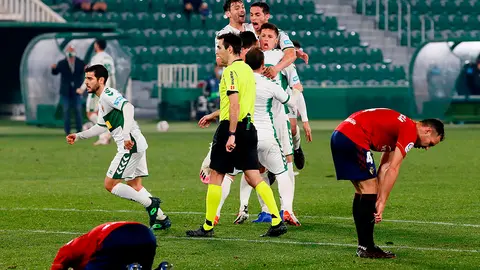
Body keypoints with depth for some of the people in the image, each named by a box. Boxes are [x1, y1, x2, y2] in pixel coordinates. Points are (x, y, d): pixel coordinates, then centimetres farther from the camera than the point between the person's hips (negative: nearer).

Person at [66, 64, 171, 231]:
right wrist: (78, 136, 31)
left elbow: (128, 107, -28)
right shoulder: (102, 101, 21)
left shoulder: (108, 94, -11)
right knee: (134, 186, 16)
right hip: (136, 145, 10)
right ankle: (161, 219, 16)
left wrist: (126, 135, -38)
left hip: (131, 145, -10)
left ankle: (150, 203, -5)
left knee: (110, 184, -6)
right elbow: (101, 127, 33)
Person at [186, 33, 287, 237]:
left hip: (232, 128, -8)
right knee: (254, 178, 5)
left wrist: (231, 135, -23)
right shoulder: (246, 69, 17)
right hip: (248, 127, 8)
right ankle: (277, 221, -6)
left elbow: (235, 105, -21)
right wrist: (214, 116, 34)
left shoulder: (231, 71, -12)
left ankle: (208, 227, 8)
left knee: (216, 176, 2)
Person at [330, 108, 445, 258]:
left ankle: (364, 245, 19)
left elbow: (384, 168, 17)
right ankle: (366, 247, -4)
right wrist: (381, 203, -11)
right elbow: (393, 170, -13)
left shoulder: (400, 127, 22)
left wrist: (378, 200, 11)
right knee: (369, 188, -6)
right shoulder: (410, 132, -8)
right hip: (353, 137, -10)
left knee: (362, 191, 16)